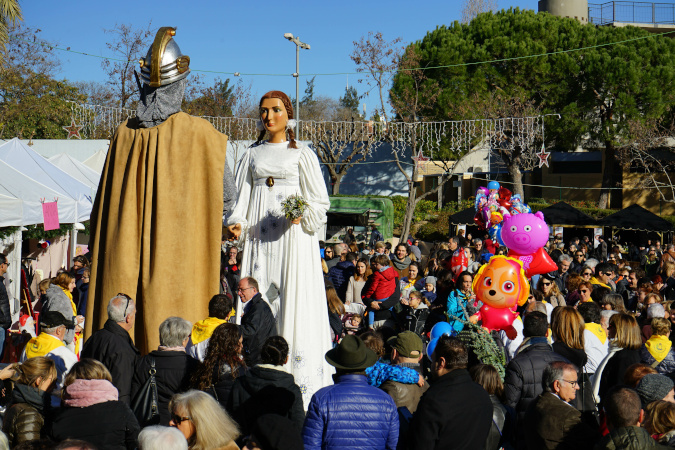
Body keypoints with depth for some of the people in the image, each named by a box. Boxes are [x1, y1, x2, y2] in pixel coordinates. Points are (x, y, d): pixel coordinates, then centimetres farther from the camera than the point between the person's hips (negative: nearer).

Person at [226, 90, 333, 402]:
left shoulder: (302, 154, 7)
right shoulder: (252, 155, 17)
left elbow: (319, 200, 5)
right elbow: (242, 195, 15)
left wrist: (303, 214, -15)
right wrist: (236, 222, -3)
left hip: (293, 236, -3)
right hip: (260, 238, 3)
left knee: (296, 301, -9)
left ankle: (302, 374, -7)